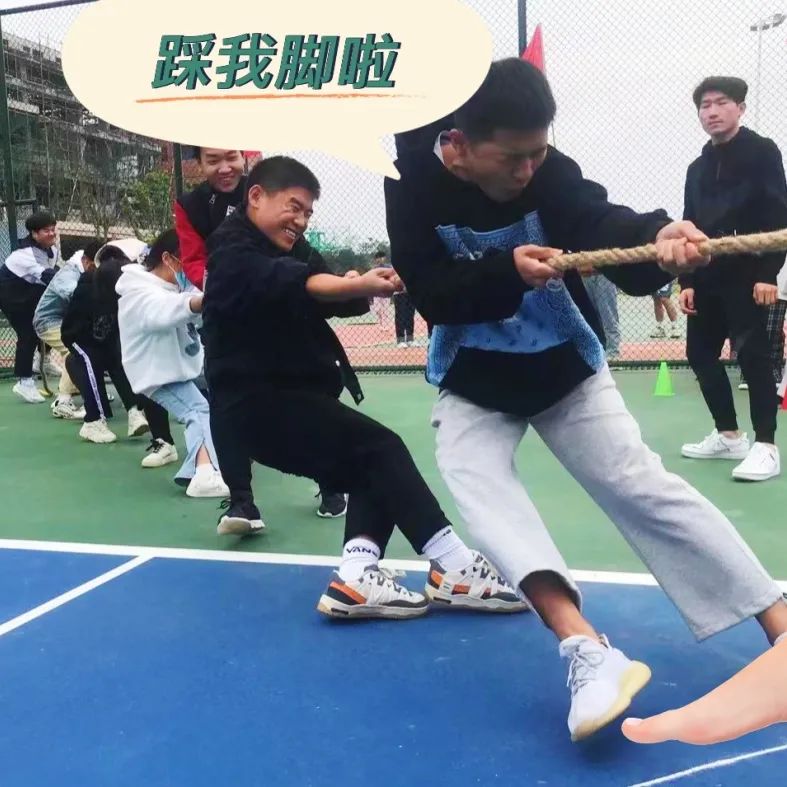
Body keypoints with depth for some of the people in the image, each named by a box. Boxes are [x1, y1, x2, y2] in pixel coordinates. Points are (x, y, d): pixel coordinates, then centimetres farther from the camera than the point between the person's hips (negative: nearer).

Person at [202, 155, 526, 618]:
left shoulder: (293, 248, 17)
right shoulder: (232, 254, -8)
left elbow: (339, 299, 0)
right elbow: (291, 284, -30)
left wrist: (368, 287, -22)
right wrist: (358, 283, -46)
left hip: (296, 397, 9)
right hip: (256, 402, -9)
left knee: (372, 470, 2)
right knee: (380, 449, -18)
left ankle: (356, 576, -12)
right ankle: (452, 568, -18)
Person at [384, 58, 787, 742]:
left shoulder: (547, 170, -16)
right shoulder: (413, 184, -16)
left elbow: (602, 225, -34)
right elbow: (433, 293, -23)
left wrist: (657, 237, -55)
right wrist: (507, 271, -38)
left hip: (566, 372, 0)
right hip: (475, 385, 0)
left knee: (645, 489, -2)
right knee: (476, 481, -25)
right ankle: (587, 650, -34)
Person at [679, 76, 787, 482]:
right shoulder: (698, 168, 16)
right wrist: (687, 281, 7)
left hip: (747, 276, -7)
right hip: (708, 278, 7)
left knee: (752, 354, -9)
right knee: (700, 353, 8)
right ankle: (729, 435, 20)